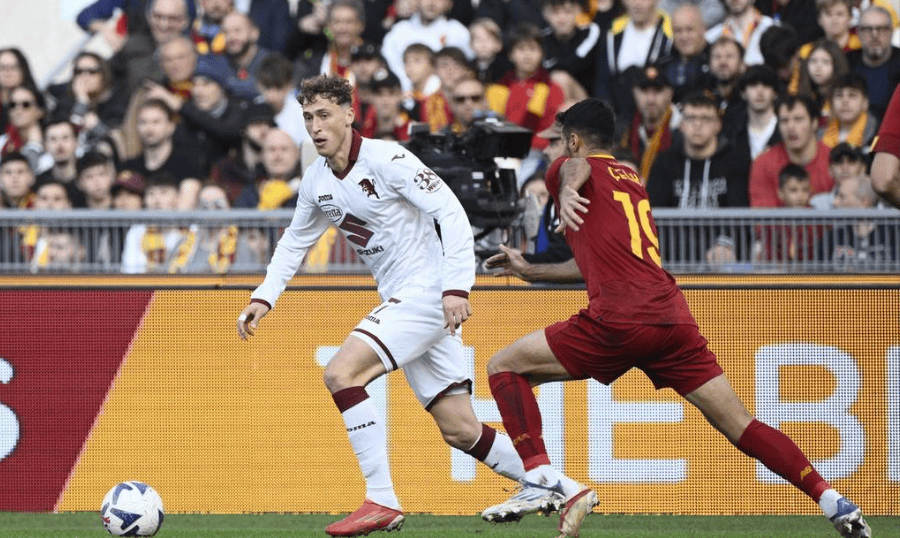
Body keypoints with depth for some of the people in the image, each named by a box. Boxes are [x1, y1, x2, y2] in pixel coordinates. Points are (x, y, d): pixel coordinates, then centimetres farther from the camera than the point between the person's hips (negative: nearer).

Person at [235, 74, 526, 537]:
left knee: (340, 373, -21)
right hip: (398, 300, 8)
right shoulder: (317, 182, 9)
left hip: (426, 292, -8)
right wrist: (263, 298, 14)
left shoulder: (386, 159, -14)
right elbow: (295, 242, 25)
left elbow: (451, 213, -19)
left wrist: (456, 287, -27)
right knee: (459, 430, 7)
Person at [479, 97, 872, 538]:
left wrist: (568, 189, -39)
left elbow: (577, 167, -15)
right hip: (674, 317, 6)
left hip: (619, 320, -6)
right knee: (742, 427, 6)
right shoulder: (634, 182, 32)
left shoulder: (567, 168, 12)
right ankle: (832, 500, -6)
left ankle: (542, 478, -10)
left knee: (504, 367, 6)